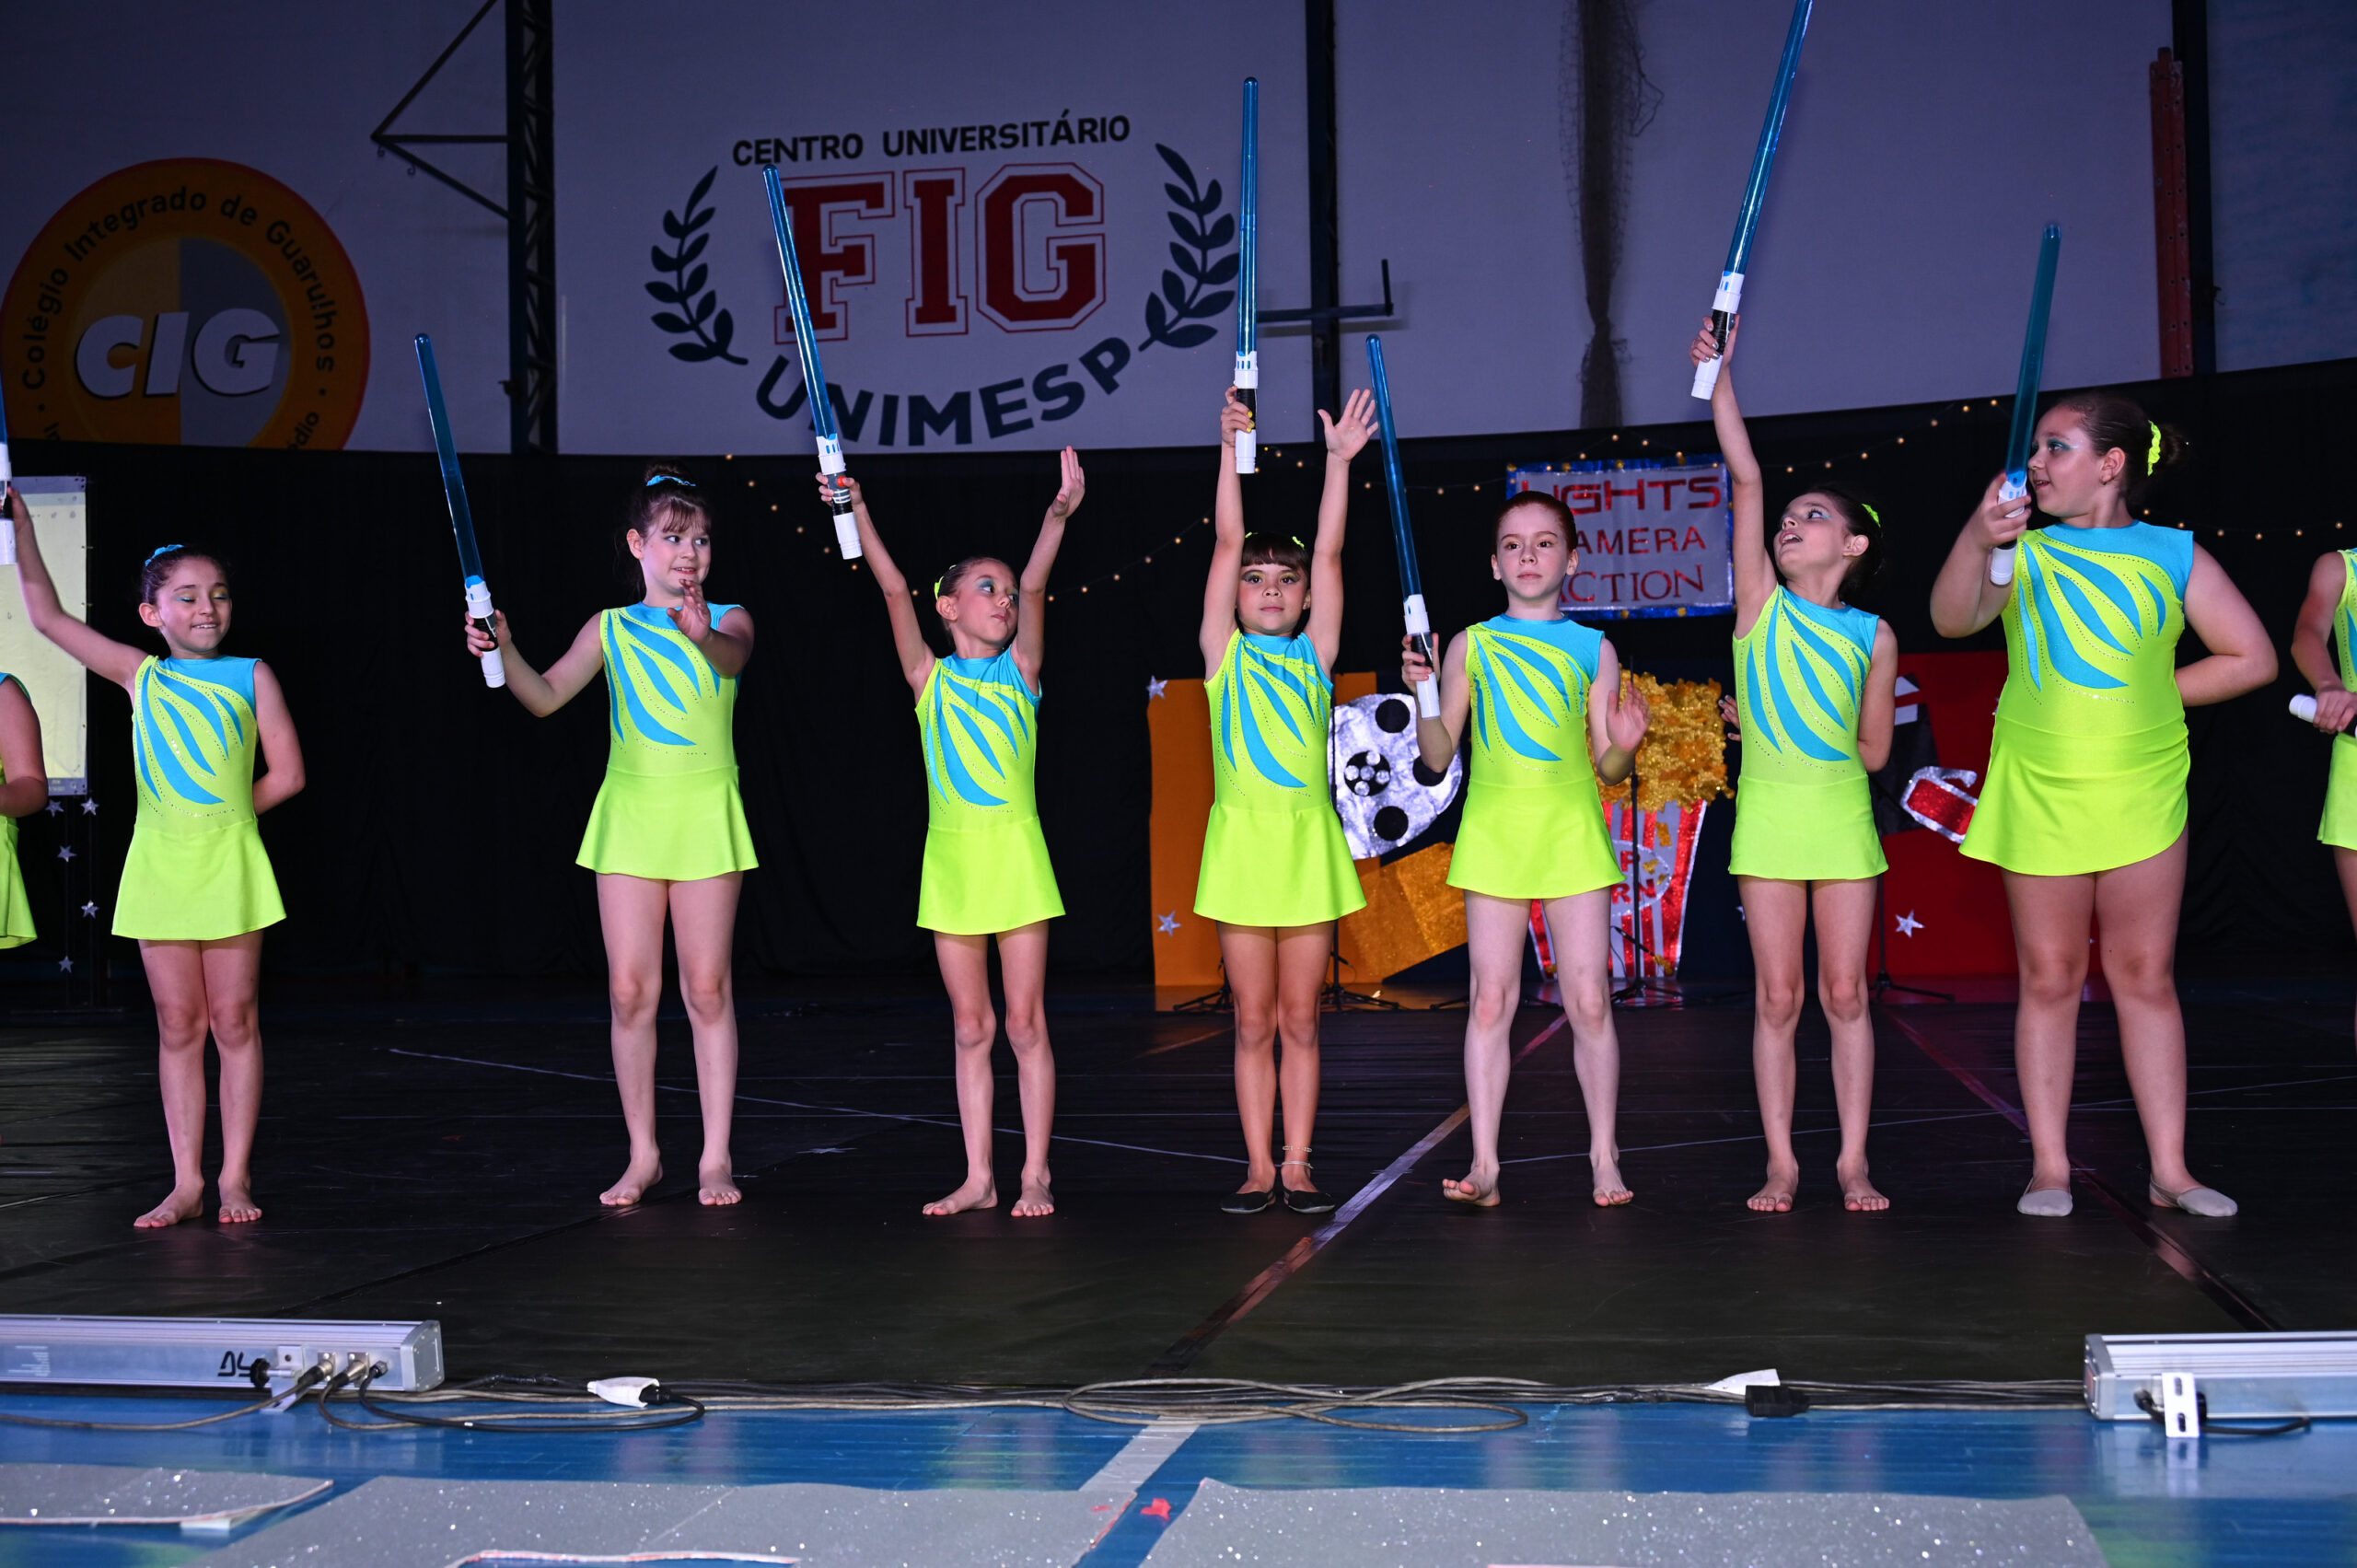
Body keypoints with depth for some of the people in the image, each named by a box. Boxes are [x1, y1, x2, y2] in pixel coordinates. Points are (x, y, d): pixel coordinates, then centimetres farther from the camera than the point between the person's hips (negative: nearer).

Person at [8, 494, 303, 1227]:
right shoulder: (141, 676, 8)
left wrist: (219, 816, 1)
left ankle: (236, 1178, 9)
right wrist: (20, 521, 3)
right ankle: (186, 1183, 10)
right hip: (159, 865, 2)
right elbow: (46, 615, 6)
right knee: (178, 1027, 5)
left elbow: (286, 774, 2)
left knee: (234, 1021, 3)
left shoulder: (251, 676, 4)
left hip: (229, 865, -2)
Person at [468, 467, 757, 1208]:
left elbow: (732, 658, -21)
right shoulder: (610, 627, 8)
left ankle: (716, 1157, 8)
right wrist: (504, 650, -15)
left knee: (708, 990, 0)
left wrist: (704, 635, -44)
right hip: (630, 813, 2)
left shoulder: (729, 620, 2)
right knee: (629, 991, 1)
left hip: (705, 814, -2)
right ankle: (643, 1154, 12)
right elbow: (545, 698, 3)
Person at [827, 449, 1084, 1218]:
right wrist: (857, 513, -17)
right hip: (952, 860, 1)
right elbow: (895, 591, -6)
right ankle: (978, 1177, 14)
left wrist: (1058, 517, -23)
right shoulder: (929, 678, 5)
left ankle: (1036, 1174, 9)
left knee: (1025, 1023, 2)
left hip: (1016, 856, -1)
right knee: (970, 1028, 7)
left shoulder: (1020, 671, 4)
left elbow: (1035, 587, -10)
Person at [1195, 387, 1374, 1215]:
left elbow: (1328, 555, 2)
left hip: (1309, 844, 1)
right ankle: (1258, 1167, 11)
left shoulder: (1314, 657, 9)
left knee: (1300, 1021, 6)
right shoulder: (1224, 657, 5)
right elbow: (1226, 543, -1)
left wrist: (1340, 460, -5)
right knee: (1253, 1024, 4)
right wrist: (1230, 449, -7)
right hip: (1243, 842, -1)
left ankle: (1297, 1165, 12)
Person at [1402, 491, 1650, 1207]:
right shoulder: (1470, 645, 7)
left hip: (1573, 830, 0)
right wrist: (1423, 693, -10)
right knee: (1490, 1000, -3)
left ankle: (1604, 1156, 11)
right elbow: (1437, 756, 5)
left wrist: (1624, 744, -13)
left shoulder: (1593, 648, 7)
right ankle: (1484, 1163, 0)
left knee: (1589, 1001, -1)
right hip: (1494, 828, 0)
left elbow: (1608, 767, 8)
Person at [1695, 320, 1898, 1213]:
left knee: (1845, 994, 2)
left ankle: (1854, 1162, 9)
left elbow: (1874, 752, 7)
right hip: (1768, 816, 0)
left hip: (1843, 817, 0)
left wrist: (1793, 736, 4)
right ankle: (1782, 1162, 7)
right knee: (1777, 998, 1)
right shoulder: (1761, 605, 4)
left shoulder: (1871, 634, 4)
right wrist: (1719, 374, -6)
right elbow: (1745, 477, -3)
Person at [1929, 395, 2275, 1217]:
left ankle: (2169, 1169, 9)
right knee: (2048, 978, 4)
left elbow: (2252, 659, 4)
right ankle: (2048, 1166, 9)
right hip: (2038, 795, 0)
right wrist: (1977, 538, -34)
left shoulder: (2173, 557, 2)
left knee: (2145, 976, 4)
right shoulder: (2023, 553, 2)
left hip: (2141, 796, 0)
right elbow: (1952, 619, -17)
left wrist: (2149, 698, -2)